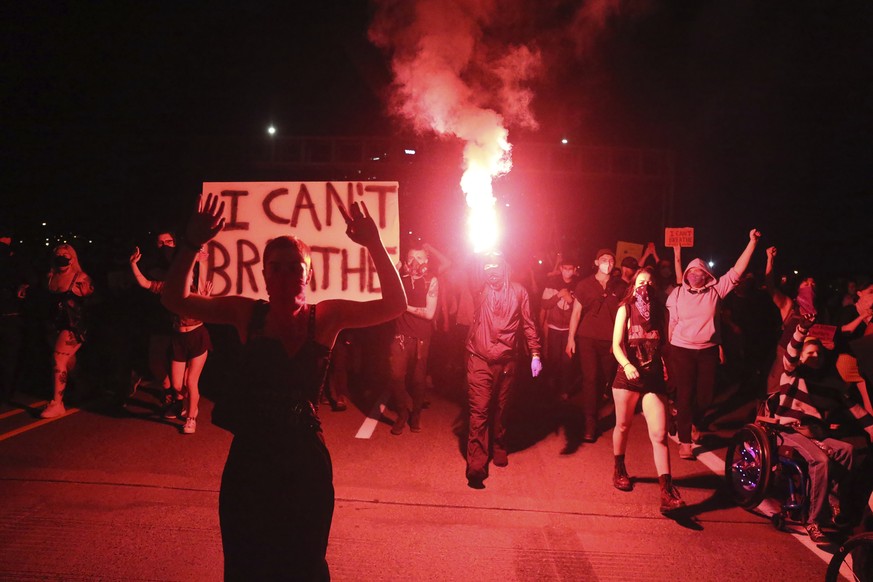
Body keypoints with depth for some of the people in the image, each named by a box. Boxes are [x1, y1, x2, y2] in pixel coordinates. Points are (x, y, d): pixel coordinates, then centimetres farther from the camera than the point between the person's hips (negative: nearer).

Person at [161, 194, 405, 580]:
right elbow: (175, 299, -8)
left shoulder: (327, 316, -6)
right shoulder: (247, 313, -3)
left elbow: (395, 305, -16)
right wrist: (192, 244, -22)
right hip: (248, 462, 1)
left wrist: (375, 246, -27)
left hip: (304, 463, -1)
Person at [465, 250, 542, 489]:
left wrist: (535, 353, 2)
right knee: (479, 411, -6)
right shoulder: (479, 289, 2)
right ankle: (476, 466, -5)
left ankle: (499, 449, 38)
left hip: (506, 360, 2)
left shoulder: (518, 291, 4)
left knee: (500, 409, 16)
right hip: (479, 359, -1)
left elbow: (528, 324, 7)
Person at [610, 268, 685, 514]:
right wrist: (627, 365, -27)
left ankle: (667, 490, -10)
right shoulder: (625, 309, -2)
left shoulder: (660, 311, 7)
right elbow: (616, 345, -10)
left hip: (654, 378, 1)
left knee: (659, 435, -9)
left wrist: (665, 366, -2)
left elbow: (663, 344, 12)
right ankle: (619, 470, 39)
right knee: (623, 426, 15)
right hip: (628, 376, -1)